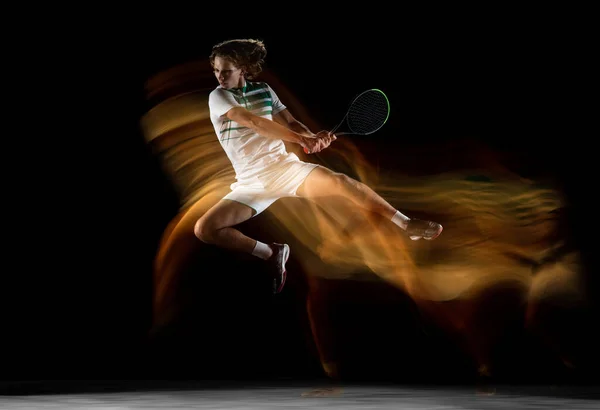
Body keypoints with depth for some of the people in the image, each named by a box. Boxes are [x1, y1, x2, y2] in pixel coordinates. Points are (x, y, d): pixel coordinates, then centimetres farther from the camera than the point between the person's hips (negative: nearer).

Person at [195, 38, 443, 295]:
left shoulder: (264, 90, 6)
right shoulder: (218, 96, -7)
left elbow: (291, 123, 4)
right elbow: (252, 122, -22)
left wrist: (314, 137, -20)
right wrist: (301, 139, -28)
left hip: (285, 167, 2)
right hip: (251, 182, -1)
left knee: (339, 181, -24)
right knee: (203, 229, -23)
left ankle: (407, 225, -14)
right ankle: (271, 253, -9)